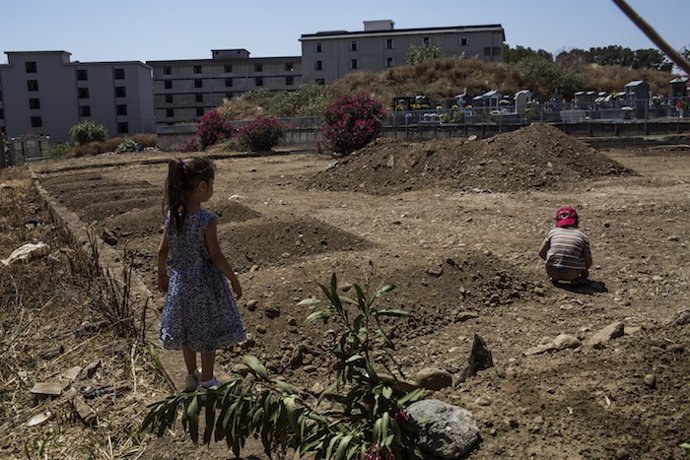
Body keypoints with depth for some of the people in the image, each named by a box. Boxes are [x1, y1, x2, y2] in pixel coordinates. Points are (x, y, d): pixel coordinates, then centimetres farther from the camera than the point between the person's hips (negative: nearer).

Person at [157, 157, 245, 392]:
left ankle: (192, 376, 39)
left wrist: (162, 274, 17)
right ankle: (206, 382, 27)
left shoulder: (172, 215, -7)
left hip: (181, 281, 6)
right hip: (205, 283, -6)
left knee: (187, 330, 21)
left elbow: (162, 251, 1)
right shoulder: (207, 220, -24)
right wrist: (234, 280, -6)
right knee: (208, 333, 13)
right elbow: (216, 256, -19)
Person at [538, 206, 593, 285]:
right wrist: (584, 272, 27)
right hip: (572, 274, -1)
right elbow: (589, 261, 6)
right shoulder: (582, 236, 6)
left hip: (553, 272, 1)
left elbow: (541, 253, 12)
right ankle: (580, 278, 12)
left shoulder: (553, 232, 8)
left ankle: (554, 278, 21)